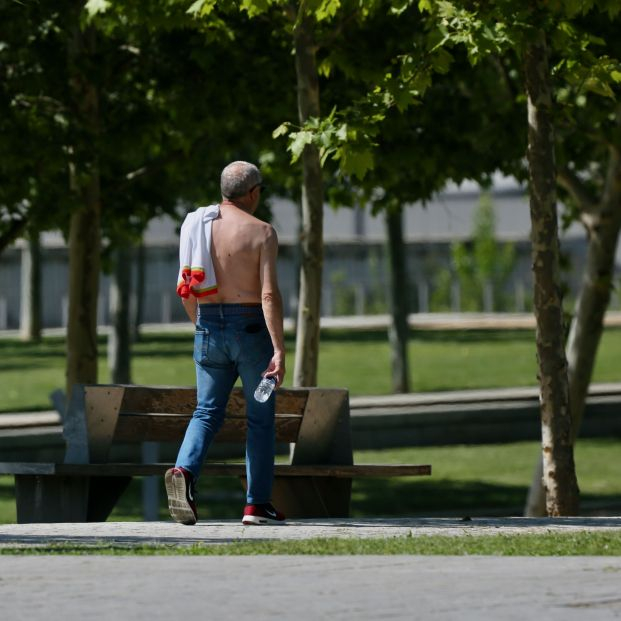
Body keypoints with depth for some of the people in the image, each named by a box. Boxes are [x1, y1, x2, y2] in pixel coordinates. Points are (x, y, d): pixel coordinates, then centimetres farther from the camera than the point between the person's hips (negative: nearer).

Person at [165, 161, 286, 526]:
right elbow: (269, 294, -18)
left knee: (207, 412, 10)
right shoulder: (262, 233, -10)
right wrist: (279, 349, -19)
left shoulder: (197, 225, 4)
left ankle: (184, 470, -18)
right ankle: (258, 504, 9)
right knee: (261, 418, 8)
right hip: (251, 327, -4)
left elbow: (185, 288, 9)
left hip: (210, 326, 4)